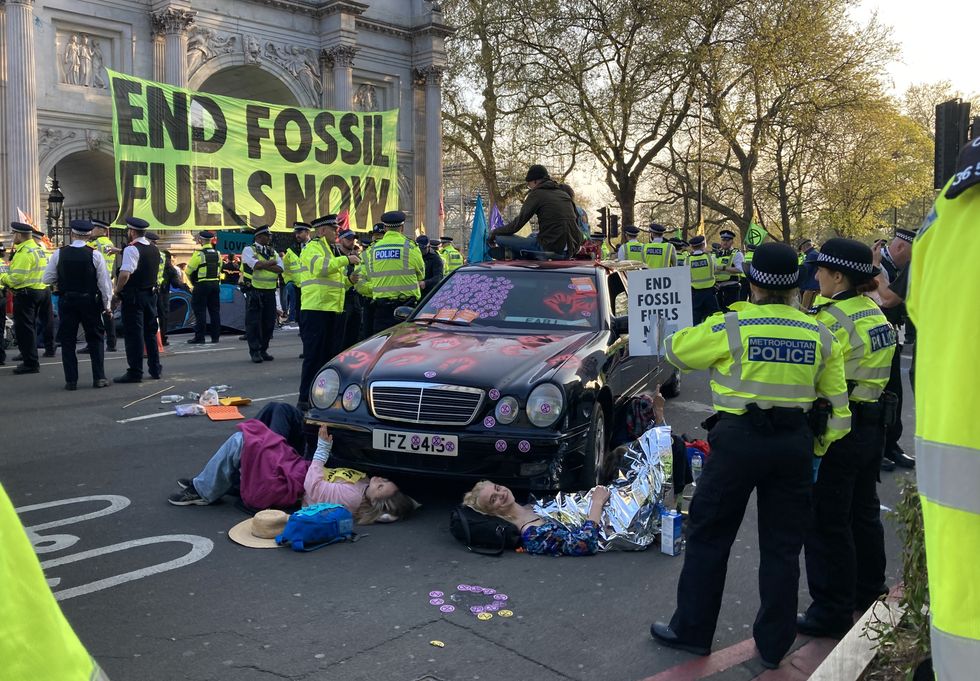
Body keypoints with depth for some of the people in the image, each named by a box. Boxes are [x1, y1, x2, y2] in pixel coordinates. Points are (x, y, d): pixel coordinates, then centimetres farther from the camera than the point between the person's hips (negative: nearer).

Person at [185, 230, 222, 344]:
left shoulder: (199, 254, -12)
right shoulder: (217, 254, 8)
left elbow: (188, 270, -6)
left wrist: (193, 282, 11)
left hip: (202, 285, -6)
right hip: (215, 284, 6)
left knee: (200, 311, -1)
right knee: (214, 311, 9)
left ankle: (199, 337, -1)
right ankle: (215, 336, 12)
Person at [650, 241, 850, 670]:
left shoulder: (730, 327, -9)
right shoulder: (819, 336, 4)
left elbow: (675, 352, 5)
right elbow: (837, 407, 8)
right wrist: (815, 450, 17)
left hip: (739, 439, -4)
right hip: (795, 443, 4)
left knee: (708, 536, 10)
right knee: (782, 546, 14)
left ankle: (691, 630, 19)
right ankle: (773, 644, 23)